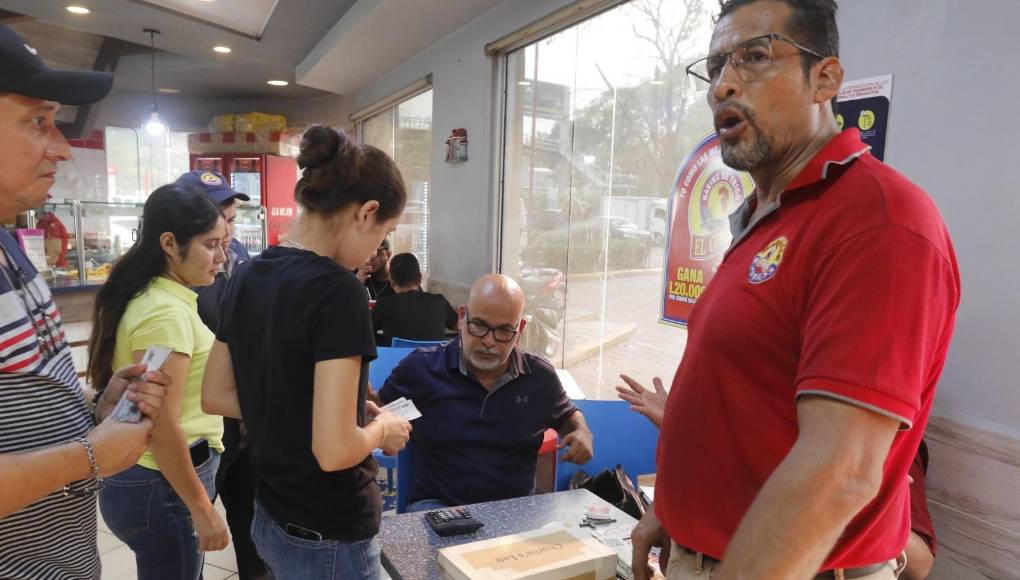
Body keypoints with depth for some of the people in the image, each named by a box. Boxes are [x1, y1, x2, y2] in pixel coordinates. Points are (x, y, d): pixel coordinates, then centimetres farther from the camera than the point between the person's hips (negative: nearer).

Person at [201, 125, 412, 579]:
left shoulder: (247, 277, 0)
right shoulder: (336, 289, -25)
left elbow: (214, 397, 8)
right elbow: (334, 449, -28)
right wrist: (382, 428, -9)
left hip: (271, 520, 8)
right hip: (328, 539, -7)